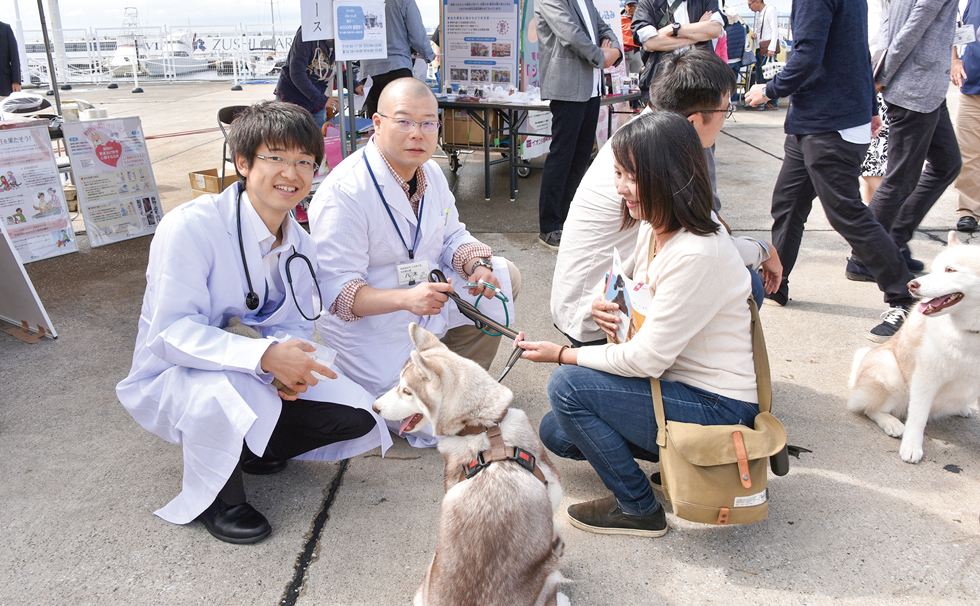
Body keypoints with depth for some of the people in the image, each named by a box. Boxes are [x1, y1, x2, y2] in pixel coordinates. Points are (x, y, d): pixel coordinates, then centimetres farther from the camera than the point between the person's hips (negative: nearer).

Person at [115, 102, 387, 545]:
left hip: (247, 376, 6)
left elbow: (293, 324, 3)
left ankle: (252, 448, 16)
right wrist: (265, 356, -42)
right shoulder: (191, 226, -24)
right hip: (170, 378, -6)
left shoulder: (298, 245, -2)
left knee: (357, 417, -9)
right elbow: (171, 331, -28)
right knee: (224, 396, -41)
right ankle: (216, 498, -8)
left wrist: (289, 364, -22)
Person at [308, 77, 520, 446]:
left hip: (427, 295, 8)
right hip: (370, 325, -8)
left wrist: (478, 265, -14)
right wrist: (406, 298, -45)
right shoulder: (343, 192, -27)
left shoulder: (430, 172, 0)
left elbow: (452, 236, 9)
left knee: (505, 277, 6)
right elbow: (337, 291, -29)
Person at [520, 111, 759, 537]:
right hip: (679, 382, 9)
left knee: (568, 385, -19)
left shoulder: (697, 254, -28)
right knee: (557, 433, 9)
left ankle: (638, 508, -2)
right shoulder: (654, 229, 1)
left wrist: (561, 354, -14)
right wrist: (605, 307, -7)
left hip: (718, 408, -9)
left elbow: (646, 359, -25)